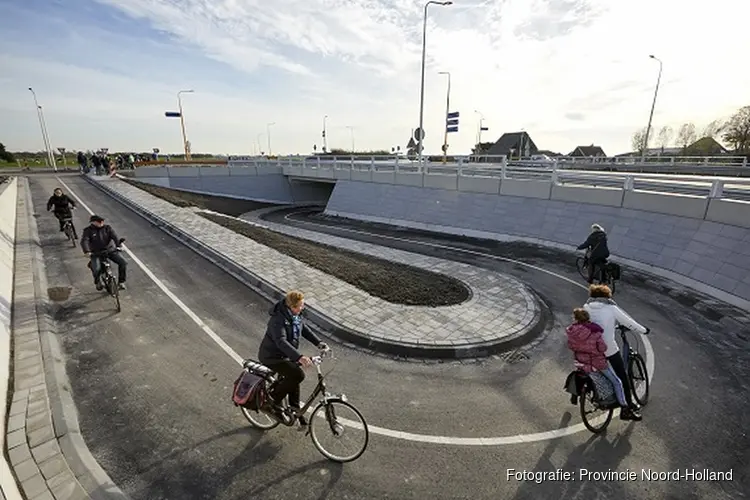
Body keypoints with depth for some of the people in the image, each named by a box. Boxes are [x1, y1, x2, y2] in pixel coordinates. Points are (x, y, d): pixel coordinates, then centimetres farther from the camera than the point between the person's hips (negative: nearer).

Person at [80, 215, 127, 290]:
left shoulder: (107, 228, 2)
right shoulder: (88, 230, -2)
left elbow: (115, 237, -12)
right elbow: (84, 241, -15)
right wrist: (87, 251, -32)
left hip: (111, 250, 2)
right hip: (96, 253, -2)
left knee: (123, 262, -16)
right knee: (96, 268, -25)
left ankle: (121, 282, 3)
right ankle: (97, 282, 9)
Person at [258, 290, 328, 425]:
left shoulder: (294, 314, -4)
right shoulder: (278, 319, -31)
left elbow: (303, 328, 9)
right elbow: (281, 342, -41)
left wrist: (318, 342, -1)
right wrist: (299, 357, -51)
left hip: (286, 355, 9)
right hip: (272, 357, -9)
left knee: (293, 378, 17)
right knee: (298, 375, -21)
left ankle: (295, 411, 39)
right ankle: (274, 400, 2)